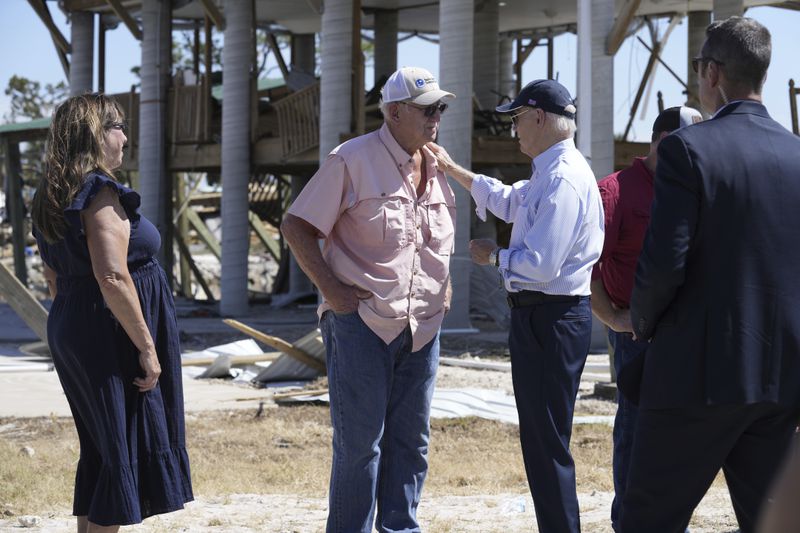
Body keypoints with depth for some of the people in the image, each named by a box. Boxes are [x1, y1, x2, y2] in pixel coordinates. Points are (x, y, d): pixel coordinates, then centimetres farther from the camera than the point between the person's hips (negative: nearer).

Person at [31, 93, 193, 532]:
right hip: (110, 336, -10)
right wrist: (147, 346, -20)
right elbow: (112, 278, -24)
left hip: (70, 331, 10)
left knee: (99, 450, 16)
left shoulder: (52, 197, 12)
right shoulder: (100, 194, -17)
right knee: (126, 450, -3)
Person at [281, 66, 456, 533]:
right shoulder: (353, 160, -8)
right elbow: (296, 226, -7)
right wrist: (332, 289, -13)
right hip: (362, 323, -6)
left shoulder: (437, 168, 11)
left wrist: (444, 286, 14)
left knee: (411, 441, 11)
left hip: (422, 328, 6)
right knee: (360, 442, -3)